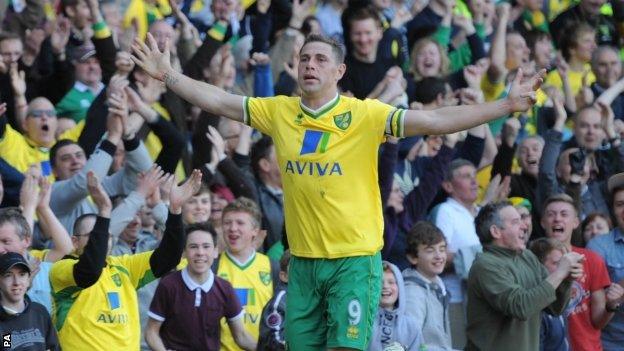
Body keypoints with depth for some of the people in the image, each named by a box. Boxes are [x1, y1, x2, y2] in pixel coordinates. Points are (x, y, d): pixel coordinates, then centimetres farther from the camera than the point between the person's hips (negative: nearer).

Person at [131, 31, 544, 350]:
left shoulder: (365, 114, -9)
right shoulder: (280, 112, 3)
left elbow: (434, 121, -15)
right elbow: (220, 102, 12)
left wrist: (506, 106, -24)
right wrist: (168, 75, 10)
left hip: (355, 260, -4)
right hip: (303, 261, 4)